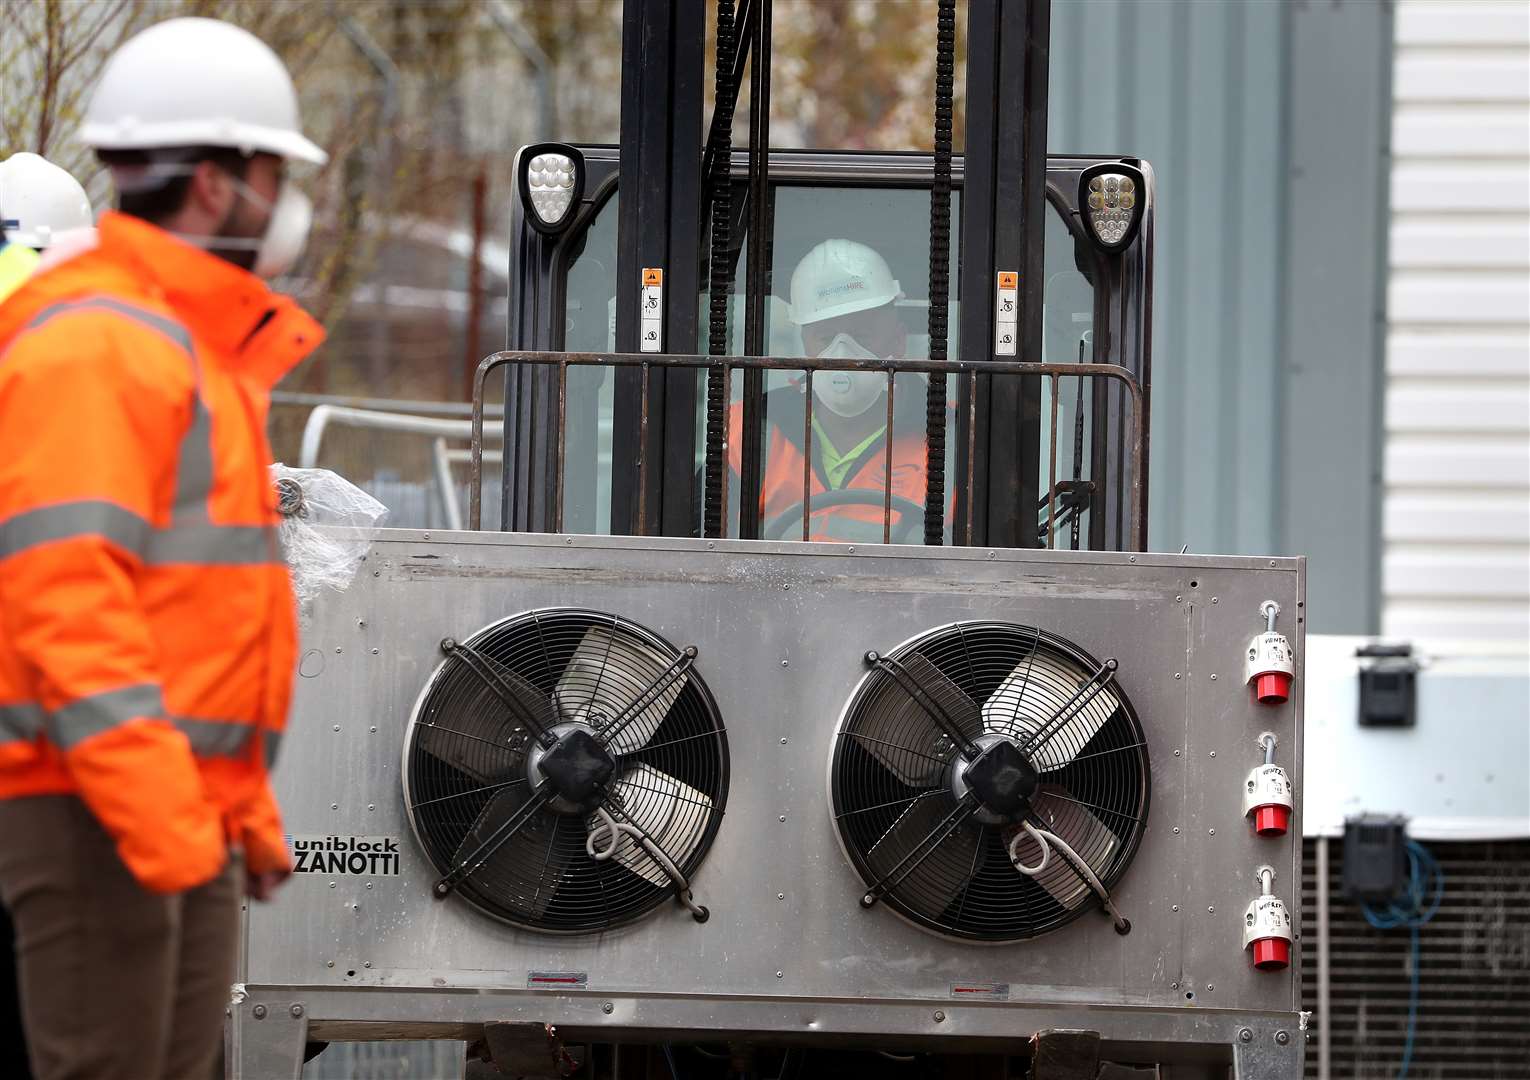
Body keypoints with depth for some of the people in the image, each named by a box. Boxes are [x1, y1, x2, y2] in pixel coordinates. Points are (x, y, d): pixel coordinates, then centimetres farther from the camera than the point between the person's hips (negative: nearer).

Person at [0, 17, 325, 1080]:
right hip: (96, 818, -10)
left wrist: (245, 808, 24)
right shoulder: (93, 344, -11)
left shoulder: (197, 351, 22)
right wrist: (152, 812, -27)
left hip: (183, 815, 10)